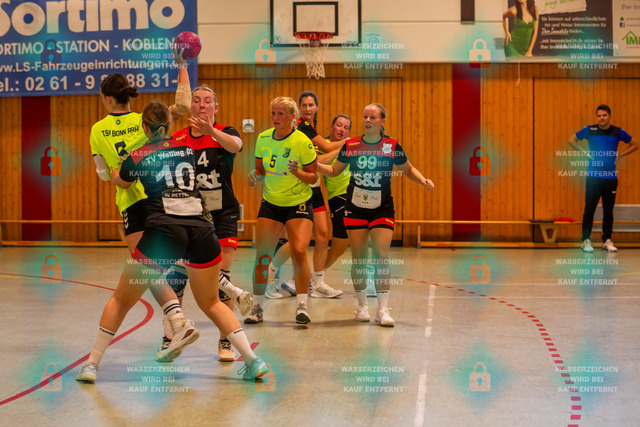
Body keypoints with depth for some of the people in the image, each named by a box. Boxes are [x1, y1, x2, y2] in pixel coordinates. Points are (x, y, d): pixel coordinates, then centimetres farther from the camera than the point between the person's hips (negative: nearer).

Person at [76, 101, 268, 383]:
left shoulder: (138, 157, 8)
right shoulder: (188, 148, 16)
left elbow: (121, 182, 30)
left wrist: (110, 168, 52)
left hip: (163, 231, -3)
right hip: (202, 230, 3)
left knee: (121, 300, 14)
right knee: (211, 303, 19)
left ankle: (91, 364, 15)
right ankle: (252, 361, 7)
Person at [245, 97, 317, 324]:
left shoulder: (303, 142, -13)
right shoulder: (263, 138, 1)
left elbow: (313, 177, -7)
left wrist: (297, 172, -26)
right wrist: (255, 175, -9)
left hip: (299, 204, -4)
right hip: (270, 203, 4)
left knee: (299, 252, -19)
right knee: (262, 256, -3)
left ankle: (302, 305, -7)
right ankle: (257, 307, 10)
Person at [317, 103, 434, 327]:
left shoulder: (392, 146, -4)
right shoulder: (350, 146, -1)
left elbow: (408, 169, 10)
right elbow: (334, 170, 12)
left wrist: (423, 180, -7)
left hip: (383, 210, -1)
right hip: (355, 209, 1)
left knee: (381, 257, -10)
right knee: (358, 259, 3)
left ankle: (383, 309, -7)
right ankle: (362, 305, 19)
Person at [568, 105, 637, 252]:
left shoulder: (617, 132, 4)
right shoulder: (590, 130, 2)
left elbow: (634, 145, 16)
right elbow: (572, 140, 14)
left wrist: (620, 155, 5)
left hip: (611, 177, 1)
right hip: (593, 177, -1)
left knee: (608, 210, 5)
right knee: (589, 209, -1)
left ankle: (607, 240, 13)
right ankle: (586, 240, 6)